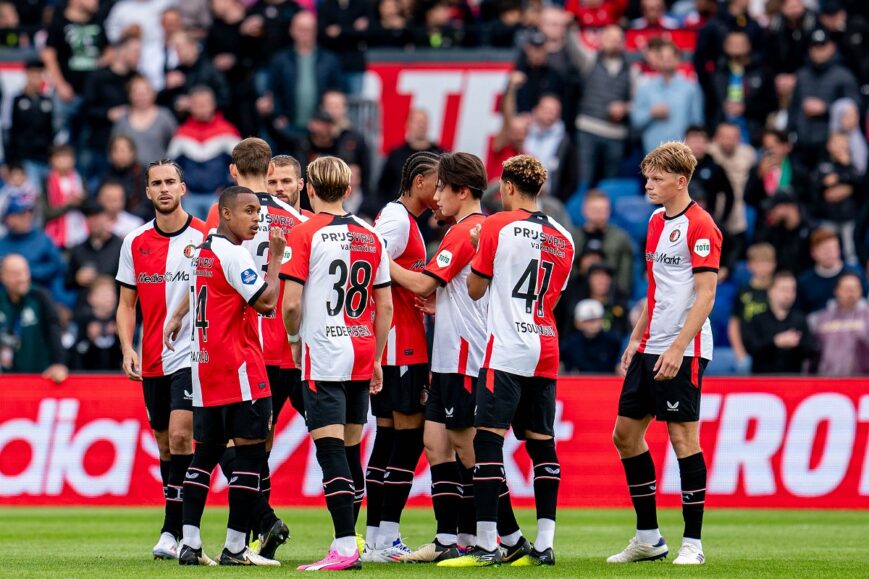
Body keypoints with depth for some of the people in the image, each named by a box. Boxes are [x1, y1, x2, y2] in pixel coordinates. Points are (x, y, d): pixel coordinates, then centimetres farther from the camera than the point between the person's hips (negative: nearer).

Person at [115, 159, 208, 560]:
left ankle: (172, 532, -16)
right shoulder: (135, 243, 7)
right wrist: (127, 349, -2)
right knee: (165, 444, 9)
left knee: (180, 436, -16)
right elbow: (126, 303, 12)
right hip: (152, 361, 5)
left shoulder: (205, 237, -3)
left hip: (193, 355, -5)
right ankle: (181, 528, 18)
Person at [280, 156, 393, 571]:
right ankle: (347, 539, 19)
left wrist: (294, 339, 7)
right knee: (350, 450, 14)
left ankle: (345, 548, -17)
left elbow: (291, 303, -12)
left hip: (323, 354, -6)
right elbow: (385, 307, 11)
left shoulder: (304, 234, -7)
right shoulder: (370, 237, 9)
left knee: (330, 450, -9)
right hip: (362, 352, 6)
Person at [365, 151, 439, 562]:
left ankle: (375, 539, 11)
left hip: (399, 345, 10)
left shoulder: (404, 220, 19)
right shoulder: (398, 219, -12)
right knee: (409, 434, -9)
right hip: (400, 344, -10)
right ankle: (386, 539, -10)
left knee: (389, 435, 10)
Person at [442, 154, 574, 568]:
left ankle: (487, 545, -12)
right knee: (541, 444, 8)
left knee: (488, 441, -7)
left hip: (505, 351, -6)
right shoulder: (562, 238, 11)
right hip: (545, 353, 6)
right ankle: (544, 544, 6)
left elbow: (475, 289, 1)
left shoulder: (497, 226, -6)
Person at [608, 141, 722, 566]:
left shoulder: (699, 225, -11)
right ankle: (648, 537, 17)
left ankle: (693, 542, -1)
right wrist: (636, 340, 17)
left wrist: (677, 348, -22)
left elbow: (705, 295, -16)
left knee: (683, 436, -7)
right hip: (650, 349, 9)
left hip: (683, 351, -9)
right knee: (626, 432, 9)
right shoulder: (656, 222, 15)